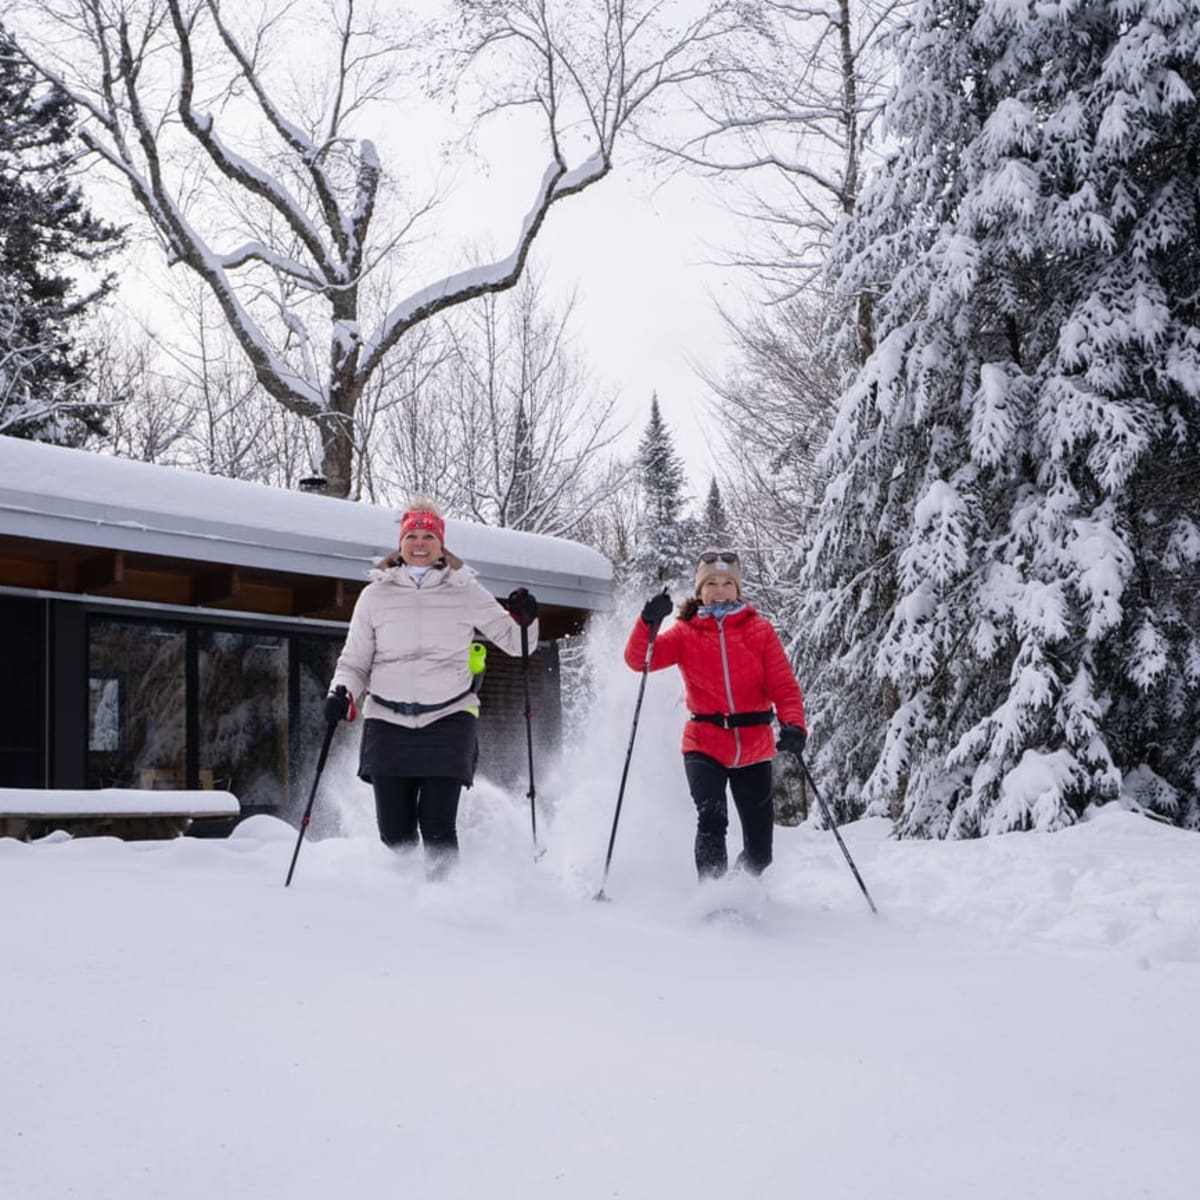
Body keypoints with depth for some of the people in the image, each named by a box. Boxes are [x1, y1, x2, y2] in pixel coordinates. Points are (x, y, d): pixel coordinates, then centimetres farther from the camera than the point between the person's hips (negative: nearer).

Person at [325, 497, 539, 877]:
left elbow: (514, 642, 9)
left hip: (448, 718, -1)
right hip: (388, 721, 2)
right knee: (394, 832, 1)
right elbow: (354, 660, 13)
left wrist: (525, 620, -12)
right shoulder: (375, 595, 8)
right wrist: (342, 694, -6)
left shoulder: (465, 592, 5)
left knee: (438, 825, -12)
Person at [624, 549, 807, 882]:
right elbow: (639, 660, -9)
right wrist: (649, 623, -27)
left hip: (754, 748, 1)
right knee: (711, 821, -25)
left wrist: (793, 724, -23)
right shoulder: (686, 633, 3)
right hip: (704, 745, -1)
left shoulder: (759, 630, 2)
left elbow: (784, 685, -5)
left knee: (759, 850, 9)